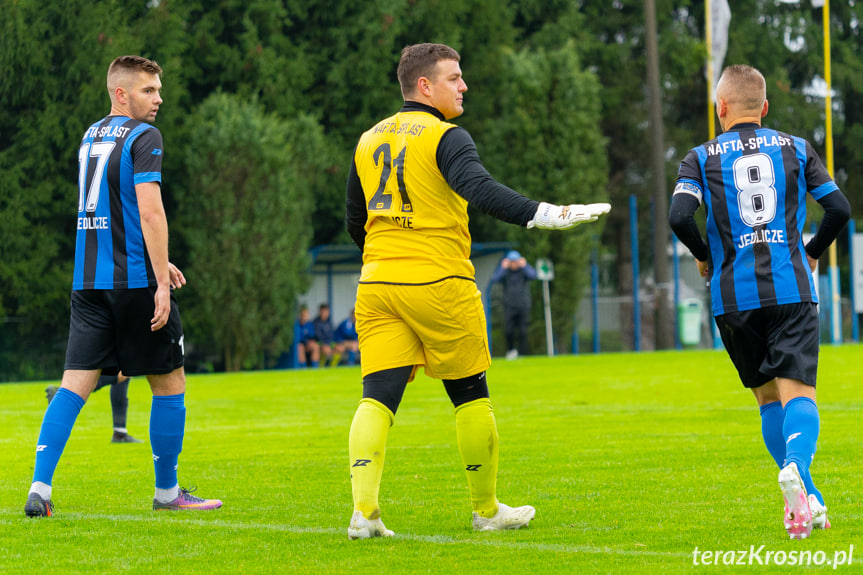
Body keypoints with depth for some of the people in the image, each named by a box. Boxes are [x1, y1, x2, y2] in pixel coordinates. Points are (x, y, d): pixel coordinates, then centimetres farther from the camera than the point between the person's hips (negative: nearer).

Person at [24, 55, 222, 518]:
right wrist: (161, 282, -18)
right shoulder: (142, 137, -8)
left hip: (87, 283, 7)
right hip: (134, 280, -7)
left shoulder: (90, 137, 17)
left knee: (75, 384, 1)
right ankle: (167, 491, 15)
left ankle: (39, 487, -14)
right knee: (170, 383, 8)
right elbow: (150, 211, -18)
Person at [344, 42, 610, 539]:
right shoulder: (446, 137, -7)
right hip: (439, 283, -5)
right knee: (471, 396, 10)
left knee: (378, 398, -2)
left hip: (376, 283, 5)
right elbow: (481, 191, -25)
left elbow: (355, 222, 22)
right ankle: (487, 510, 20)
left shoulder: (369, 140, 14)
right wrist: (549, 215, -31)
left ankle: (364, 510, -19)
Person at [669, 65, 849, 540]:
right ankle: (795, 467, -39)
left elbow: (680, 216, -9)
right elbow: (839, 207, 4)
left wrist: (704, 256, 10)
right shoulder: (796, 149, 10)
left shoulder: (701, 158, 6)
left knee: (768, 397, 14)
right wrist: (813, 253, 20)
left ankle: (806, 499, 10)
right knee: (797, 391, -8)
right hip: (791, 290, -1)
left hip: (734, 297, 1)